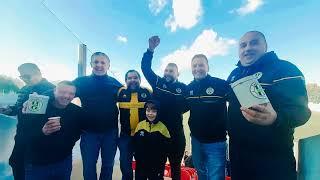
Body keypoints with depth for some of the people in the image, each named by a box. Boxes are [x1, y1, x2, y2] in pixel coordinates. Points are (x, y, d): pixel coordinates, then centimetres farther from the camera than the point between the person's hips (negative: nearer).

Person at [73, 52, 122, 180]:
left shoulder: (115, 83, -1)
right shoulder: (81, 82, -2)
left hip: (110, 131, 1)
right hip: (89, 131, 0)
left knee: (108, 165, 19)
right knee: (89, 166, 15)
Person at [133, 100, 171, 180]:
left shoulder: (162, 127, -13)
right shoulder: (140, 125, -6)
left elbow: (166, 147, -9)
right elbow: (134, 143, 3)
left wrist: (161, 162, -11)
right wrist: (137, 156, -2)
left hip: (156, 165, -2)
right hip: (141, 164, 3)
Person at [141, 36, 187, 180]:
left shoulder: (183, 87, 0)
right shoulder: (157, 82, 1)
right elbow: (145, 68, -5)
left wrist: (177, 111, -16)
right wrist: (151, 49, -14)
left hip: (176, 131, 0)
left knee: (175, 165, 18)